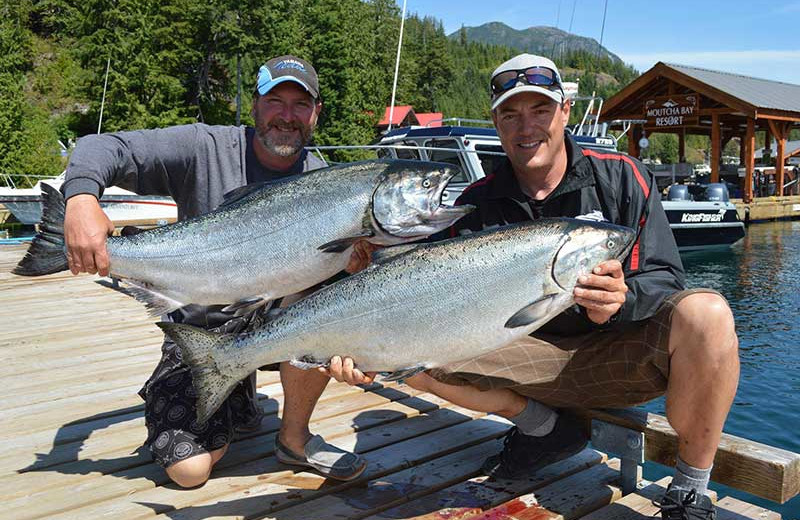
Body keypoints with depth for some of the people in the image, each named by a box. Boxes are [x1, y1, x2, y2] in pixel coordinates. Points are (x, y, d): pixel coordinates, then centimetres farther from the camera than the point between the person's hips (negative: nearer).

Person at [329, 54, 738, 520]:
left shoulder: (622, 178, -4)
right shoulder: (479, 203, -1)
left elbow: (666, 280, -9)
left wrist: (623, 300, -34)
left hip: (621, 353, -1)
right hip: (533, 356, 2)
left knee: (706, 314, -33)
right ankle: (544, 427, 3)